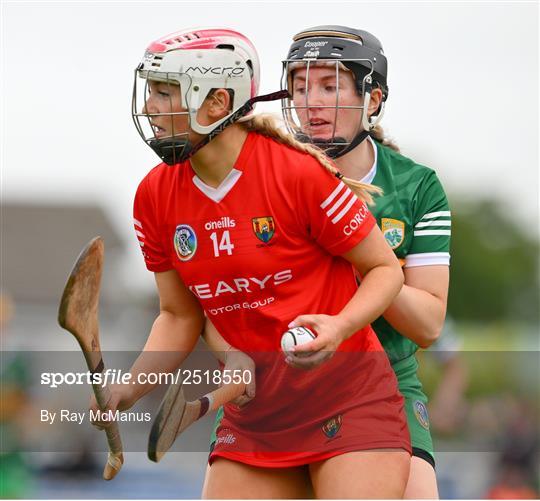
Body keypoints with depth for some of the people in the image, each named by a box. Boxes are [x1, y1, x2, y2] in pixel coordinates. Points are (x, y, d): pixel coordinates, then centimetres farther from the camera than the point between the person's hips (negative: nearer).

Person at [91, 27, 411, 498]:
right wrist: (129, 389, -4)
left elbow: (386, 269, -5)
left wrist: (340, 327, -24)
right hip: (252, 419, 5)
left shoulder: (298, 172, -15)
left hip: (347, 401, -5)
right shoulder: (156, 197, 1)